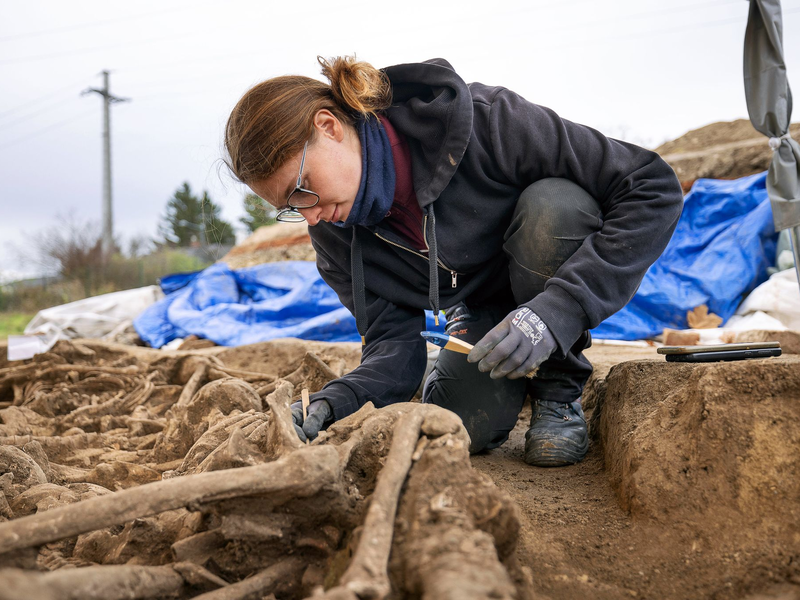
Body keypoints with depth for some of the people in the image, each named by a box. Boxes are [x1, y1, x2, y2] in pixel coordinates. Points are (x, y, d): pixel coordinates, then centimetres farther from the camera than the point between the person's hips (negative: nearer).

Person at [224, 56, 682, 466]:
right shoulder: (336, 230, -16)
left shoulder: (482, 121, -33)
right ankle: (516, 378, 15)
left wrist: (558, 309, -41)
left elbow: (654, 187, -31)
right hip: (480, 311, 3)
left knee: (554, 205, -35)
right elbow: (394, 344, -16)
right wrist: (334, 402, -38)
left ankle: (558, 390, -12)